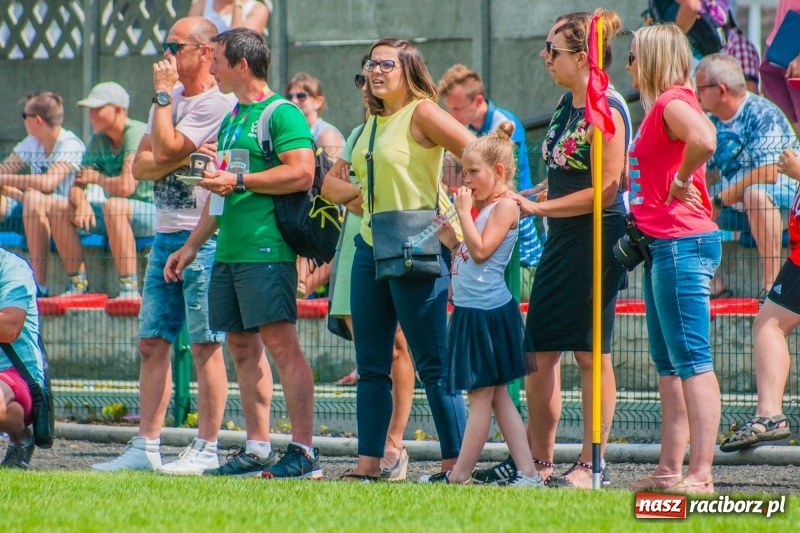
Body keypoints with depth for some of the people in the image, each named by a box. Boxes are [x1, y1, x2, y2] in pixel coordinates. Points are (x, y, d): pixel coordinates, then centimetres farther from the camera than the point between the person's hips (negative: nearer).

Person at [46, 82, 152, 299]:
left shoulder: (137, 134, -18)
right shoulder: (98, 141, 7)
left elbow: (126, 187, -29)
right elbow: (76, 187, 6)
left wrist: (96, 178, -9)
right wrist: (82, 202, -19)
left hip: (151, 211, -8)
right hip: (116, 216, 8)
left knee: (113, 205, -38)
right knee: (59, 209, -3)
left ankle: (130, 289, -37)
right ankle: (78, 284, -5)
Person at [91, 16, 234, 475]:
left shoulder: (217, 105, -10)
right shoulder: (172, 100, 18)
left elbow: (165, 149, -19)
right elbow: (141, 166, 9)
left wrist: (163, 95, -7)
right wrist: (185, 158, -11)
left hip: (202, 237, -9)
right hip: (165, 235, 9)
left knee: (205, 345, -6)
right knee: (153, 343, 8)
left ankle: (206, 450, -4)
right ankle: (146, 448, 10)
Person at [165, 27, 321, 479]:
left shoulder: (282, 114, -7)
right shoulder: (231, 120, 21)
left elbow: (302, 173, -19)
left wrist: (239, 181, -14)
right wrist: (193, 245, 25)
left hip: (267, 250, -10)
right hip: (229, 252, 10)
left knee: (281, 342, -12)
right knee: (242, 345, 8)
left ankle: (304, 451, -14)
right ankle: (257, 450, 12)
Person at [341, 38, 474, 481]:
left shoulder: (421, 113, -9)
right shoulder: (373, 121, 15)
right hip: (371, 247, 9)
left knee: (433, 363, -7)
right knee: (371, 364, 7)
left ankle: (457, 461, -4)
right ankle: (368, 462, 9)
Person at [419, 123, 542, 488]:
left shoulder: (505, 206, -11)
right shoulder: (483, 207, 18)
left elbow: (481, 251, -20)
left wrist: (464, 212, -15)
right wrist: (449, 238, 7)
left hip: (488, 311, -10)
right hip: (471, 310, 10)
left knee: (481, 395, -4)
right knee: (496, 395, 8)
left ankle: (460, 474, -2)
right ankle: (526, 472, 7)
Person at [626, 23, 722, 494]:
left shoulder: (672, 102, -13)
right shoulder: (662, 106, 18)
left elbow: (704, 140, -33)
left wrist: (680, 181, -17)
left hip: (681, 243, -11)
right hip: (664, 245, 11)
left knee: (691, 359, -12)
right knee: (668, 364, 13)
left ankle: (701, 473, -15)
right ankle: (670, 470, 17)